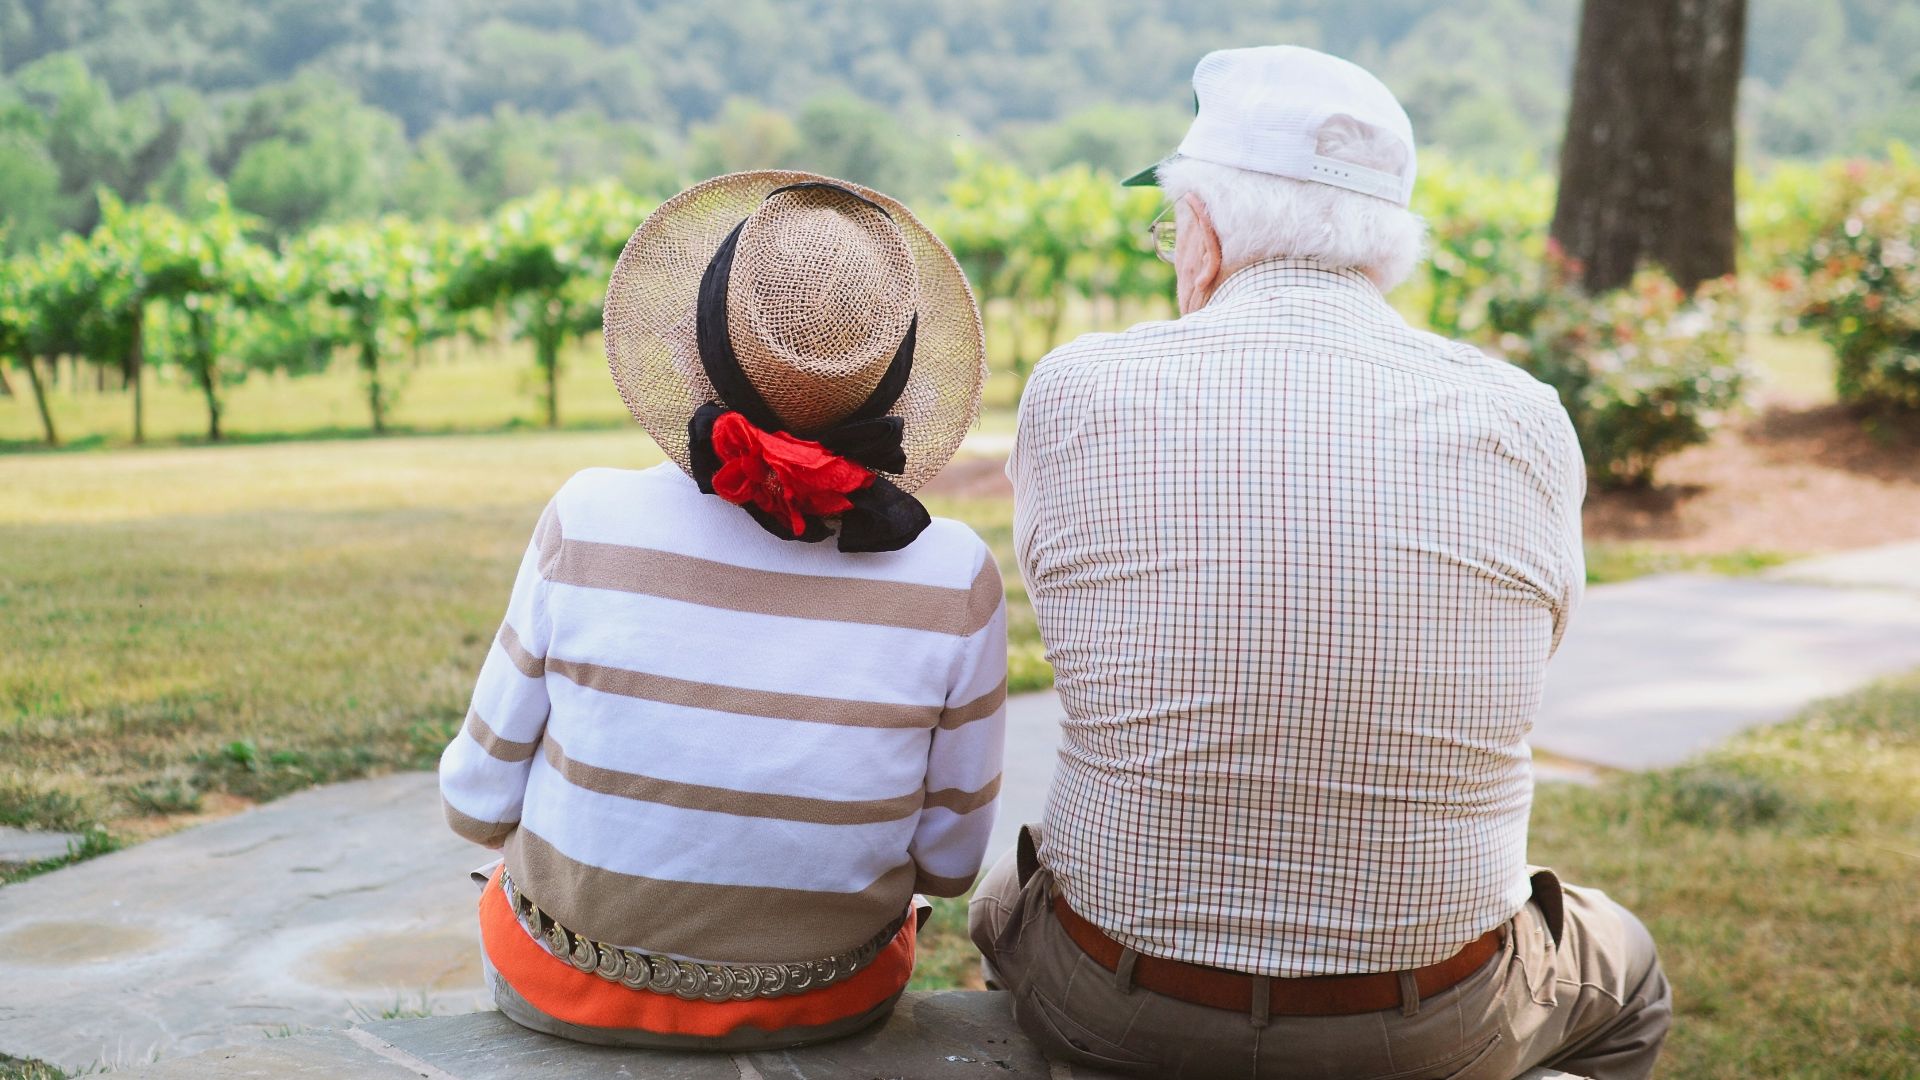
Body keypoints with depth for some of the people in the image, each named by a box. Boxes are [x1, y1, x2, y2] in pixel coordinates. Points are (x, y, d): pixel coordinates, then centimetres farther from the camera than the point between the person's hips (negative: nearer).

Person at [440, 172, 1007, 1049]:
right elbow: (948, 860, -7)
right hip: (829, 1002, 1)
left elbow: (481, 802, -10)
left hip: (571, 987, 0)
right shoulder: (953, 579, -20)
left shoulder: (590, 523, -22)